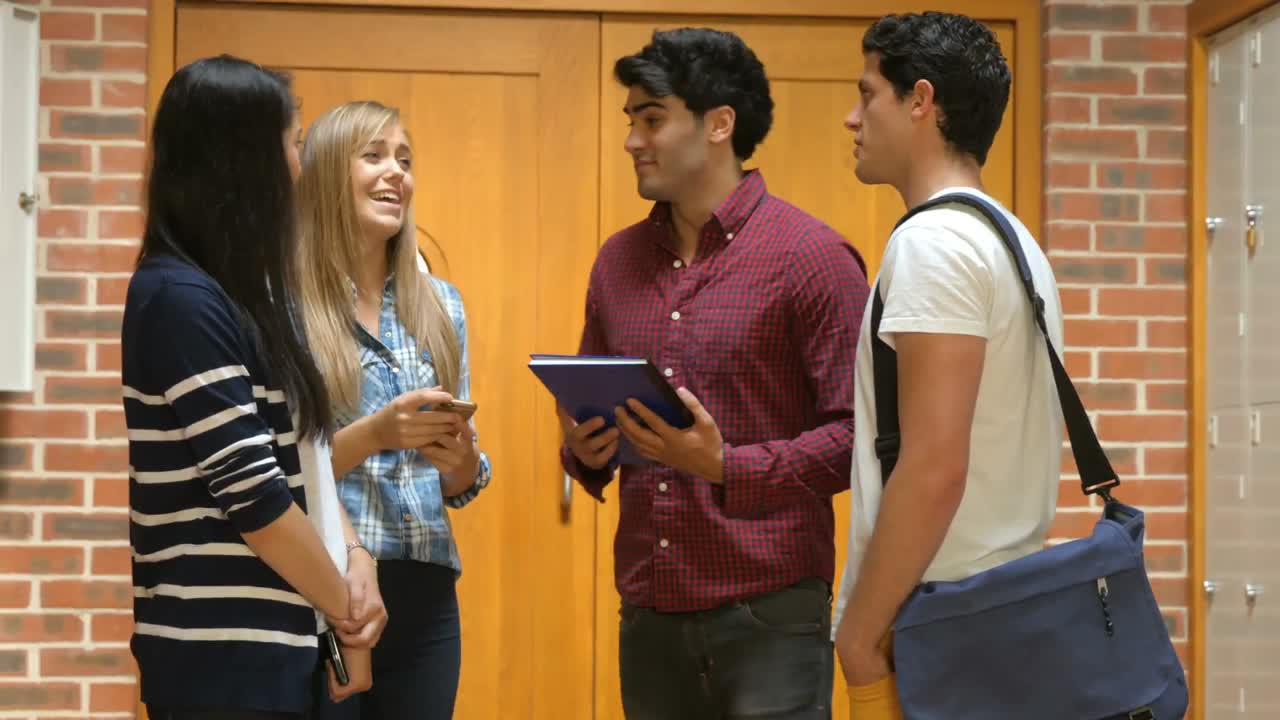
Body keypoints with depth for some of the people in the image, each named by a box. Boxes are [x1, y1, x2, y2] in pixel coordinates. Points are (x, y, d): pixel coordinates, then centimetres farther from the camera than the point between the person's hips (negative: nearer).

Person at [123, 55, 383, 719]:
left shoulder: (242, 294, 13)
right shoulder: (180, 299, -16)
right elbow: (253, 495, -19)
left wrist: (352, 566, -2)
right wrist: (346, 609, -9)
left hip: (271, 643, 9)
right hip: (221, 657, -9)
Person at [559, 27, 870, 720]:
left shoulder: (811, 256, -7)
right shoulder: (617, 261, 11)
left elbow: (860, 432, -10)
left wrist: (728, 466, -20)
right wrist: (584, 452, -1)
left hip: (768, 613, -5)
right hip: (648, 613, 5)